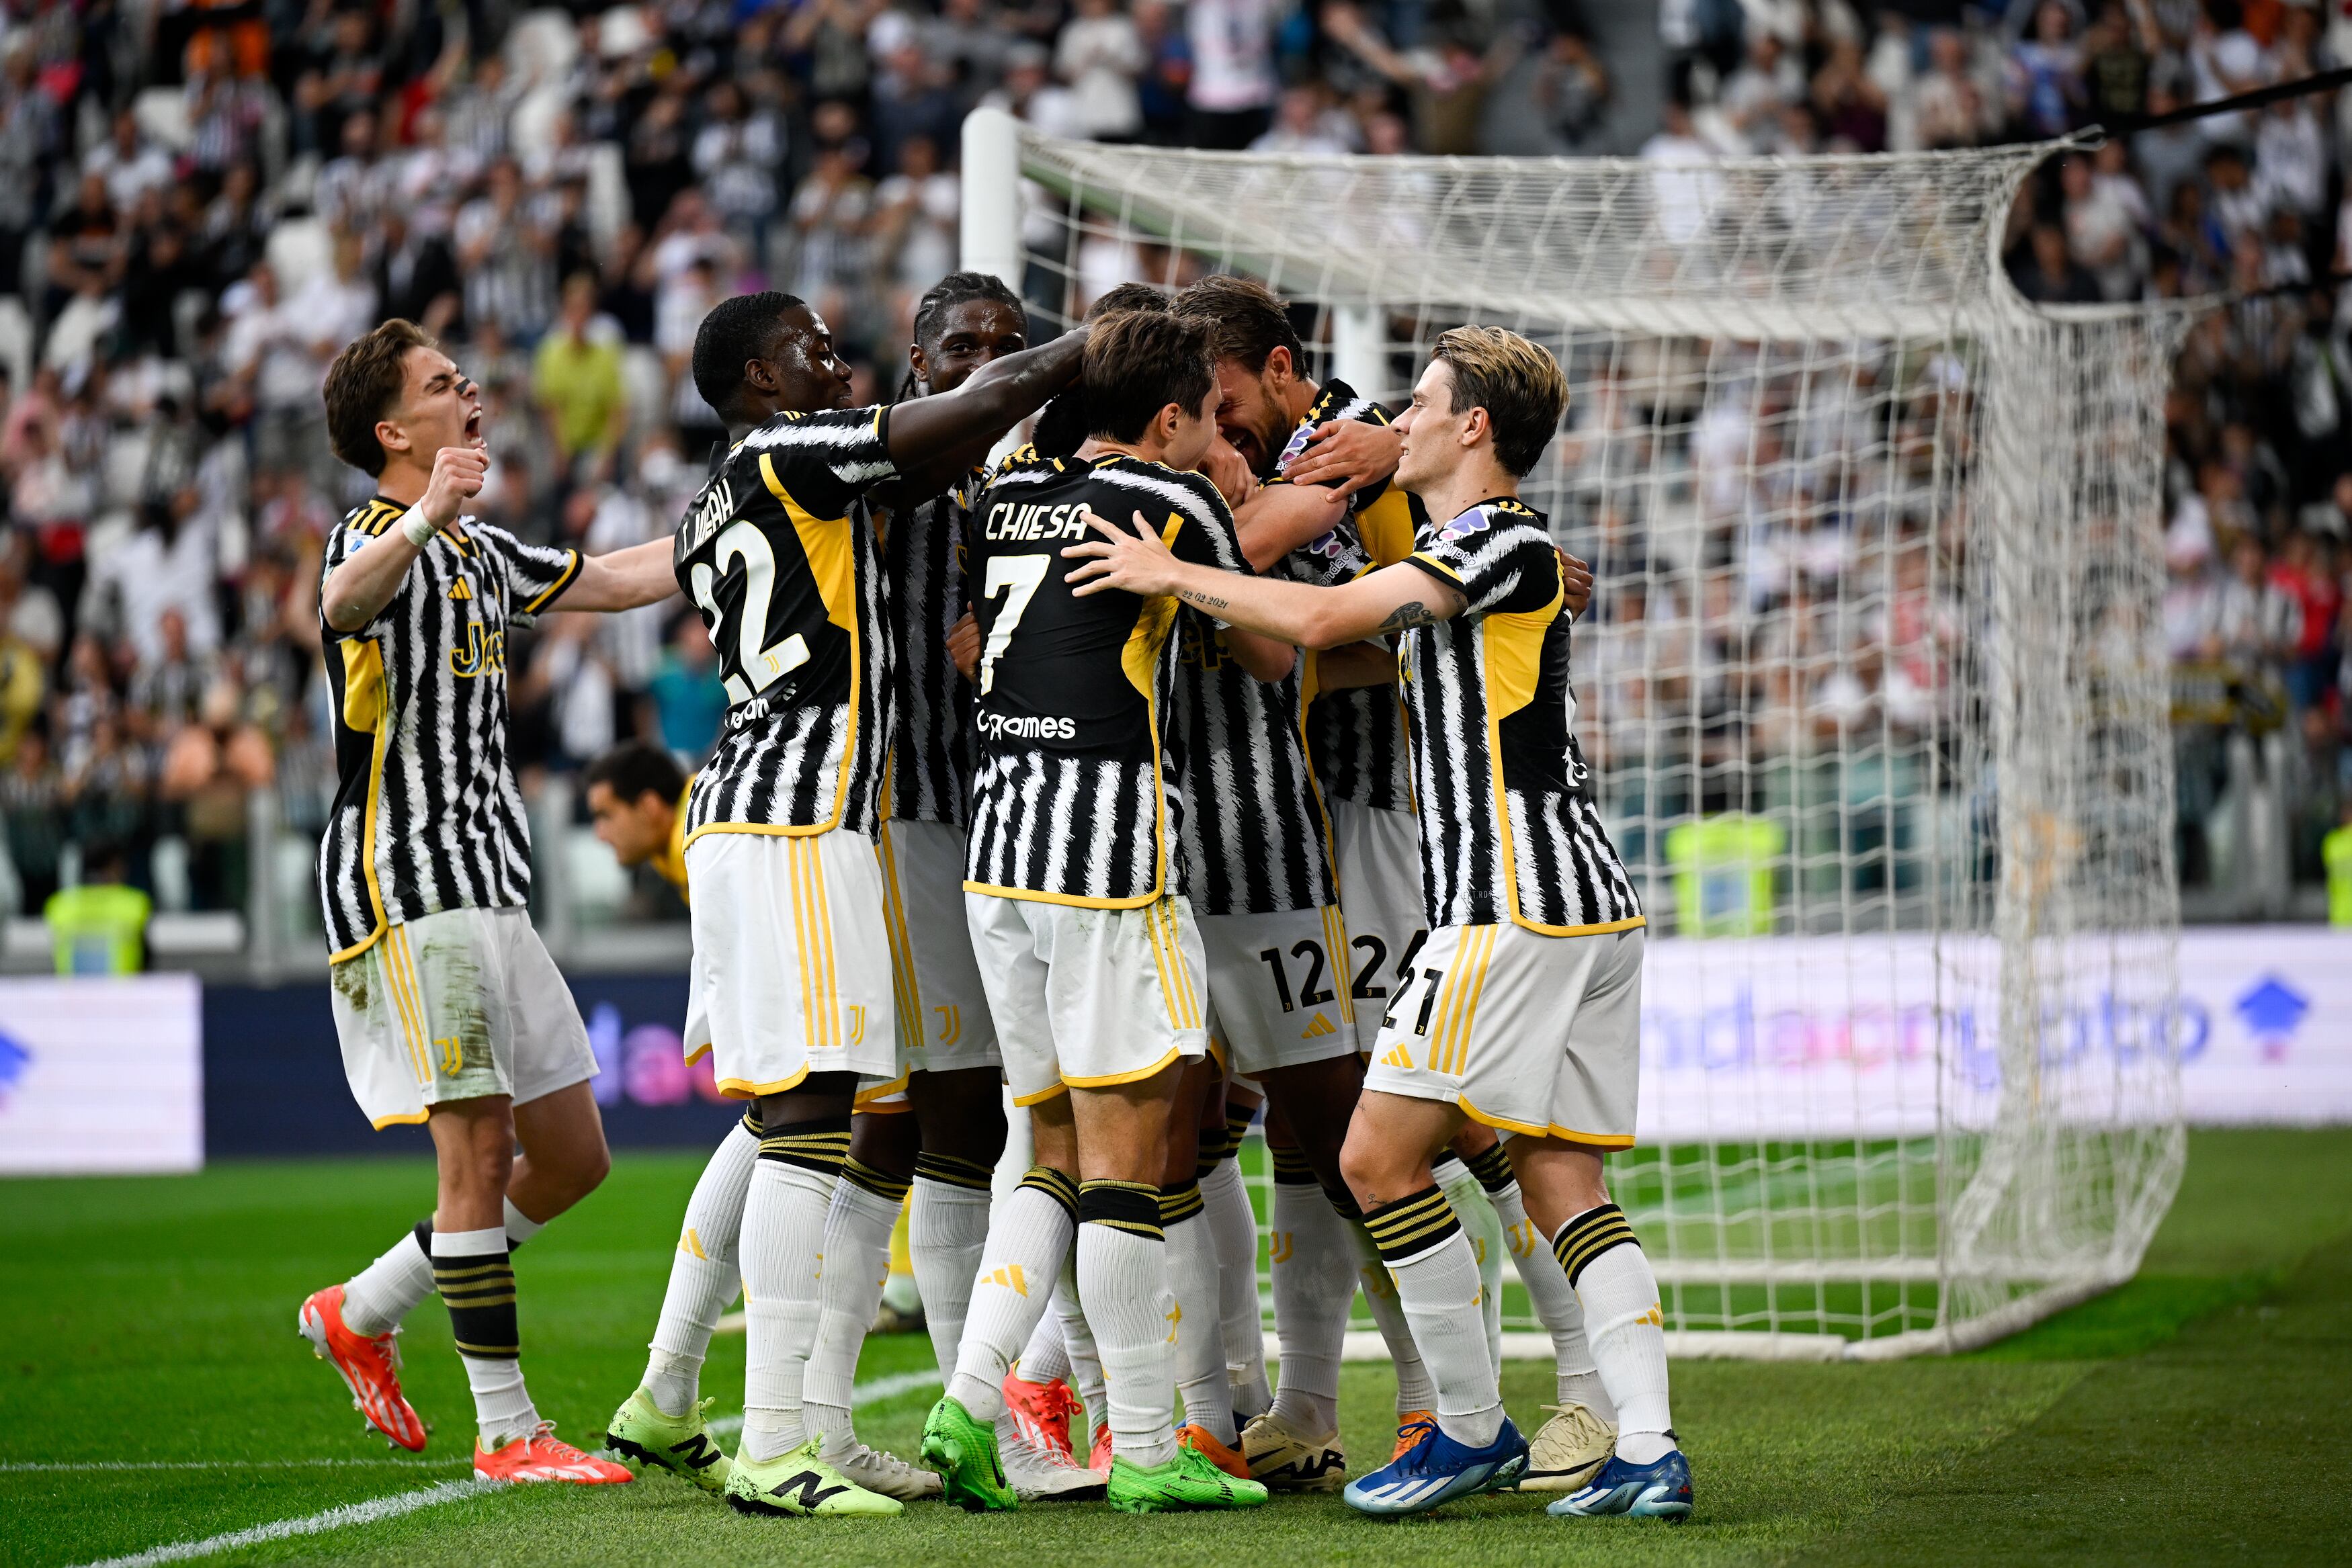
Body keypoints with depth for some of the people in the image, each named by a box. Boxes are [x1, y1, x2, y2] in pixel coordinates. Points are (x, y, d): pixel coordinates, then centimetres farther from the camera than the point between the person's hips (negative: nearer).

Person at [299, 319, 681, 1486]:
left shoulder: (481, 553, 18)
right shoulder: (374, 539, -10)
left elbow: (619, 579, 30)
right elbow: (346, 601, -34)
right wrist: (426, 516, -54)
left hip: (488, 894, 9)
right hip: (406, 887, -9)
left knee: (571, 1155, 10)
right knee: (480, 1146, -10)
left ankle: (362, 1313, 23)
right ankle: (506, 1432, -6)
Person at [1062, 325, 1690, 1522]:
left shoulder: (1505, 540, -8)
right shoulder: (1478, 548, 22)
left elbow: (1322, 621, -17)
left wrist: (1169, 573, -8)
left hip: (1516, 905, -10)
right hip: (1586, 904, 10)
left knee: (1379, 1155, -5)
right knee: (1562, 1184, 5)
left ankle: (1473, 1430, -1)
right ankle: (1647, 1451, -3)